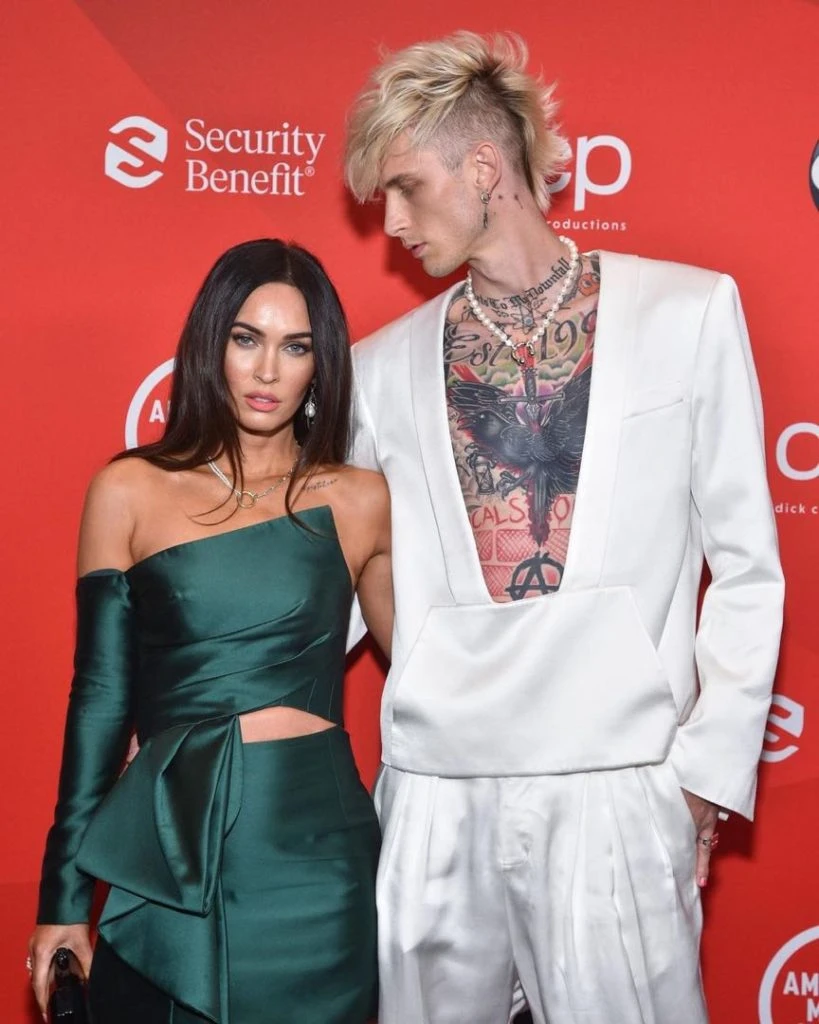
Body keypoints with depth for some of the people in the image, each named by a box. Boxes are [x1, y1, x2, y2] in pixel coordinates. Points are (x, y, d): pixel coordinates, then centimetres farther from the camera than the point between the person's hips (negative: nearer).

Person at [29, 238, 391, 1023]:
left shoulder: (360, 501, 2)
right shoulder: (128, 492, 1)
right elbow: (100, 696, 4)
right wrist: (64, 892, 5)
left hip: (315, 858, 0)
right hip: (165, 856, 0)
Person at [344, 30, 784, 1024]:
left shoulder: (688, 313, 2)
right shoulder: (383, 366, 8)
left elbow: (745, 567, 3)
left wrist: (711, 768, -1)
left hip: (615, 785, -2)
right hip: (433, 791, 3)